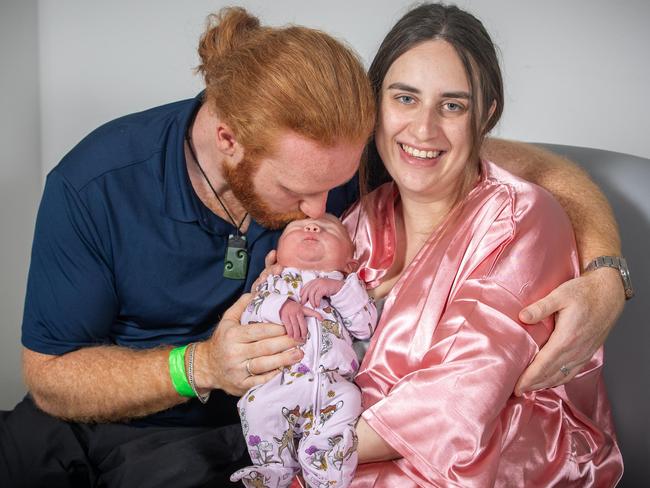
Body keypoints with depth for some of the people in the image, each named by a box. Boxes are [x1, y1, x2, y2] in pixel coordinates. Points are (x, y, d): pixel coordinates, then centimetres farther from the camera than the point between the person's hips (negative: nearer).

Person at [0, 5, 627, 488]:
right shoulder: (93, 185, -21)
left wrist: (604, 277, -27)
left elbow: (521, 162, -10)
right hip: (87, 410, 1)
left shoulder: (338, 156, -19)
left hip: (215, 435, 0)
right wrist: (200, 365, -29)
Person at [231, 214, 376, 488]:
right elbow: (248, 316, 12)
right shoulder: (275, 282, 29)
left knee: (348, 399, -31)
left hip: (333, 381, 0)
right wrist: (280, 306, -7)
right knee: (258, 406, -29)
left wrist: (339, 289, -1)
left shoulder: (347, 286, 28)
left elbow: (365, 327, 12)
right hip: (280, 380, 0)